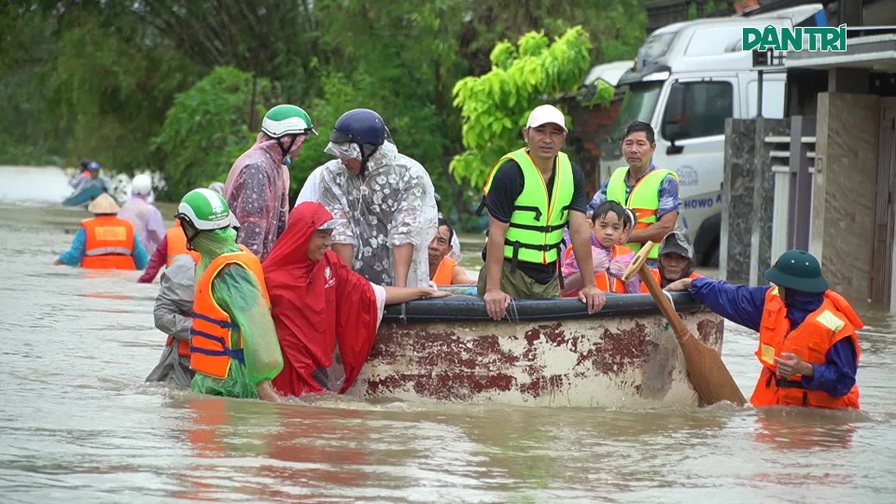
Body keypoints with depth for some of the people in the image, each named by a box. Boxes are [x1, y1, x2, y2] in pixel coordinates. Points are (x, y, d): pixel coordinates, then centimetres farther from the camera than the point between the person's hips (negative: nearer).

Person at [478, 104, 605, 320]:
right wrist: (492, 289, -26)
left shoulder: (572, 173, 5)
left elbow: (580, 230, 3)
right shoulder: (509, 171, -13)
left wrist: (589, 285, -3)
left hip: (548, 276, 6)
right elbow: (497, 232, -18)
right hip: (509, 272, -5)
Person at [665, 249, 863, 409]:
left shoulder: (834, 327, -17)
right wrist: (691, 284, 30)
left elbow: (844, 380, -17)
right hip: (771, 404, 6)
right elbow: (731, 298, 22)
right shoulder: (772, 300, 6)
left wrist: (805, 369, -29)